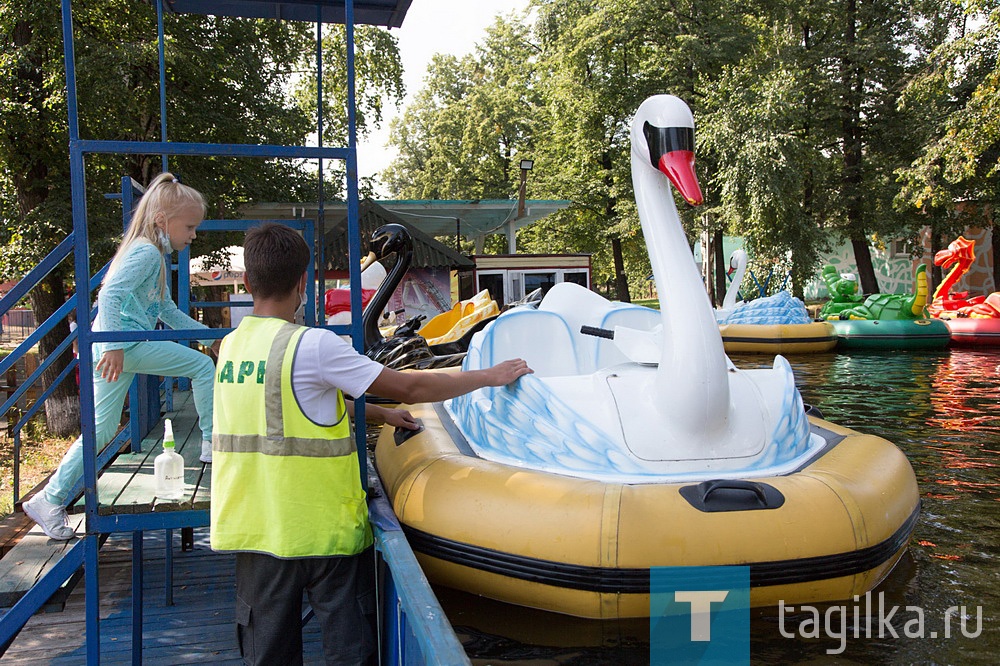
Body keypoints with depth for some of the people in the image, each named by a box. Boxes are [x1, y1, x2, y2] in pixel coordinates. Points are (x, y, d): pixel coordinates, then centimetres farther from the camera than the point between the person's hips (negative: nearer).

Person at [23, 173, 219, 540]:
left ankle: (50, 499, 16)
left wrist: (207, 335, 29)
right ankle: (212, 444, 2)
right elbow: (110, 295, -24)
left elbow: (167, 311, 30)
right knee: (201, 365, -5)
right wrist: (114, 346, -31)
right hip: (125, 345, -10)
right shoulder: (146, 252, -10)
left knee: (101, 428, 11)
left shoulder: (154, 256, 23)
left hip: (120, 347, 10)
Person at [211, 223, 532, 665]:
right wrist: (490, 376, -2)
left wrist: (377, 414, 24)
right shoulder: (312, 345, -17)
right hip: (324, 530, -6)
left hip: (254, 529, 6)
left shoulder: (230, 345, 5)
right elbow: (411, 388, -13)